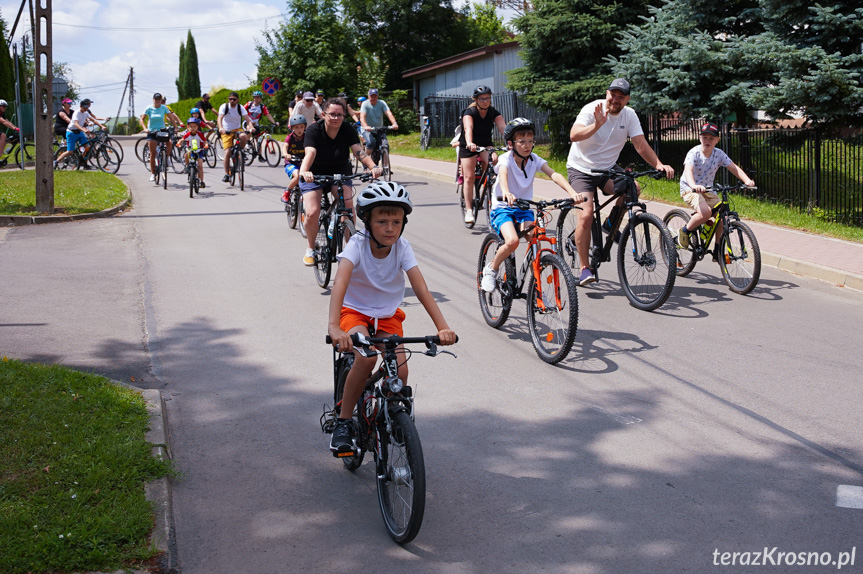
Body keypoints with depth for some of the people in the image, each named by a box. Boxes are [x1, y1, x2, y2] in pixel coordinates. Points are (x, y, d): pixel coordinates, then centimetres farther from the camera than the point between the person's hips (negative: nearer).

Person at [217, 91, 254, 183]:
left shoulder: (240, 108, -4)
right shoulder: (224, 107, -8)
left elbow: (247, 119, -16)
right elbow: (219, 118, -22)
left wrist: (251, 127, -38)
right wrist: (220, 128, -42)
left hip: (237, 129, 1)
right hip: (226, 131, -1)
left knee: (244, 136, -35)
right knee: (227, 153, -13)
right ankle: (227, 174, -4)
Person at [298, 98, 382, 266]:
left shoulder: (347, 130, -14)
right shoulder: (314, 130, -21)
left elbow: (358, 151, -27)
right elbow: (310, 153, -36)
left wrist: (373, 167, -46)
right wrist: (304, 171, -57)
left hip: (340, 173, 2)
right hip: (315, 174, -1)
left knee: (348, 206, -23)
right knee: (312, 213, -17)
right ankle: (311, 248, 10)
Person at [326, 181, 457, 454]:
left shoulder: (402, 247, -15)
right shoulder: (357, 244, -23)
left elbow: (421, 289, -23)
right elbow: (340, 283, -38)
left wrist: (443, 327, -36)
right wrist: (334, 327, -53)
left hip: (388, 316, 3)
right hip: (354, 311, -3)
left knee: (400, 372, -18)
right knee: (366, 357, -32)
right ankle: (343, 421, -13)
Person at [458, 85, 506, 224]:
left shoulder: (494, 113, -9)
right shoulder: (469, 113, -19)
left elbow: (503, 127, -23)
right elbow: (468, 128, -38)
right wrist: (469, 143, -58)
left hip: (485, 145, 3)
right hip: (469, 146, -3)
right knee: (469, 177, -10)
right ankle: (468, 210, -3)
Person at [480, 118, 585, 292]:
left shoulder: (534, 159, -3)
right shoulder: (506, 159, -13)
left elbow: (554, 175, -18)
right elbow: (503, 175, -36)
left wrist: (572, 192, -36)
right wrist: (506, 193, -60)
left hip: (524, 209, 4)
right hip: (502, 208, -4)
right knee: (512, 241, -29)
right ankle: (491, 270, -2)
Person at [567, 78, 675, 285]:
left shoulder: (629, 115, -3)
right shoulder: (592, 109, -16)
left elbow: (641, 145, -8)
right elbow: (574, 136, -31)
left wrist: (659, 164, -25)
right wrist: (597, 125, -48)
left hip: (608, 168, 4)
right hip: (581, 169, -4)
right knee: (586, 215, -21)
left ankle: (611, 223, 2)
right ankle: (585, 268, -10)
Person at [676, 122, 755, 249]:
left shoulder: (719, 154, -3)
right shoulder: (694, 153, -17)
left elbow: (734, 168, -8)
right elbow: (688, 170, -33)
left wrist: (747, 180, -26)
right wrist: (694, 186, -54)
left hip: (707, 190, 6)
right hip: (690, 189, -5)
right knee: (706, 212, -31)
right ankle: (684, 231, -6)